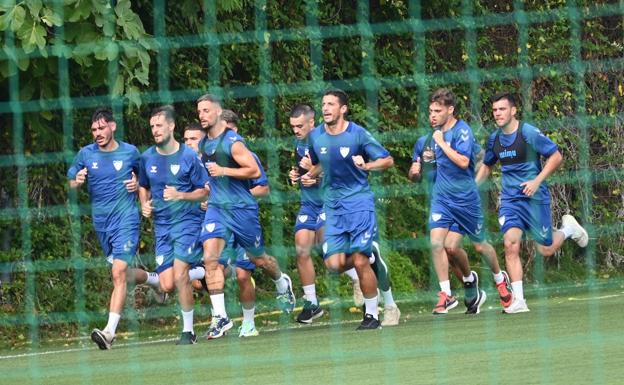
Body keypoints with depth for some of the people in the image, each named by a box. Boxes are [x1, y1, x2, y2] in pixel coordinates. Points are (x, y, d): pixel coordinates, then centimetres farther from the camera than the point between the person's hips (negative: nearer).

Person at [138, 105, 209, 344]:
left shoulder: (189, 156, -7)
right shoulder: (147, 158, 6)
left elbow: (205, 192, -3)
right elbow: (143, 187, 23)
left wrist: (180, 195, -19)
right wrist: (145, 204, 3)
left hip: (187, 221, -5)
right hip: (161, 226, 5)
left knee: (179, 275, -17)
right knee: (167, 285, -5)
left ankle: (188, 331, -3)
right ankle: (200, 272, 27)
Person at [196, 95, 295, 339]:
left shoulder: (233, 142, -14)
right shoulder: (203, 144, 8)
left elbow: (254, 171, -19)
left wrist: (223, 171, -24)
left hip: (241, 208, -5)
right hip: (216, 207, 5)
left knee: (257, 258, 11)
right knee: (210, 258, -14)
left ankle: (282, 284, 44)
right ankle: (220, 317, -15)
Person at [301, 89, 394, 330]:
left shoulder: (358, 134, -9)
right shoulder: (317, 138, 5)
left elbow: (387, 160, -3)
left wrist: (366, 165, -21)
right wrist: (309, 176, 4)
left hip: (359, 202, -5)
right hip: (332, 207, 5)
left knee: (360, 261, -10)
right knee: (334, 263, -7)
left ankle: (372, 314, 4)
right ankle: (369, 258, 27)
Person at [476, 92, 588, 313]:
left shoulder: (529, 133, -12)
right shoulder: (494, 139, 6)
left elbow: (556, 156, -9)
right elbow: (487, 166, 24)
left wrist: (537, 181, -17)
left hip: (534, 197, -4)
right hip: (510, 199, 4)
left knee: (546, 250, 2)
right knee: (511, 244, -16)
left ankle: (568, 228, 35)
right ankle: (518, 301, -16)